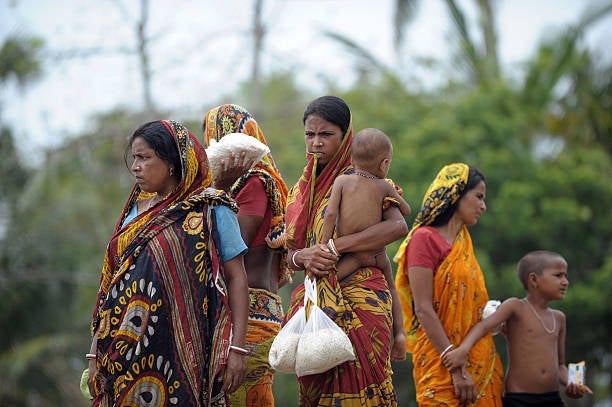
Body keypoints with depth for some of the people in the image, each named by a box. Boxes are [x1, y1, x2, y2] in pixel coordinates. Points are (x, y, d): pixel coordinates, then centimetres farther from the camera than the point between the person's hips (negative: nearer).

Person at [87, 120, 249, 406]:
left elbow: (236, 278, -5)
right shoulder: (136, 212, 15)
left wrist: (236, 348, -13)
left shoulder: (211, 211, -1)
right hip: (127, 352, 5)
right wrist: (95, 353, 9)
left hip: (184, 349, -5)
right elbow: (111, 283, 14)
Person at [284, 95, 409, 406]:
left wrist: (334, 247, -23)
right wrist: (303, 257, -11)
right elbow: (290, 253, 15)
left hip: (358, 299, -5)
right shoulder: (300, 191, 16)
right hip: (315, 305, 5)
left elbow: (398, 227, -17)